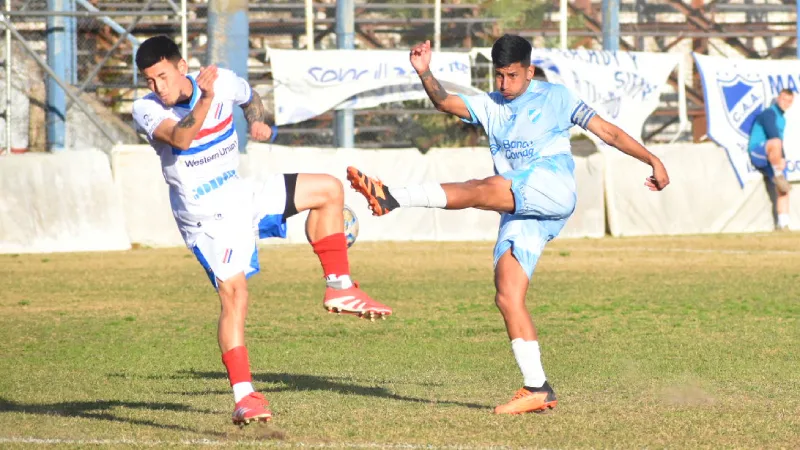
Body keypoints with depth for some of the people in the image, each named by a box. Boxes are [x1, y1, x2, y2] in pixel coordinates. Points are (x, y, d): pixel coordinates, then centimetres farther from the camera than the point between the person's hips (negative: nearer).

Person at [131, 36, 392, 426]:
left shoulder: (222, 82, -6)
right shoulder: (146, 109, -19)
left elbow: (249, 97, 18)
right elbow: (179, 138, -38)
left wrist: (258, 121, -2)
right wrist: (204, 100, -51)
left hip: (240, 194, 6)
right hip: (205, 216, -6)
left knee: (328, 189, 2)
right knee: (233, 293, -18)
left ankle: (339, 289, 9)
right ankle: (243, 397, -15)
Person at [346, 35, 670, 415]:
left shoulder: (555, 97, 14)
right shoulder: (489, 106, 24)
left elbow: (606, 131, 14)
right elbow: (445, 102, 8)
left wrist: (652, 160, 7)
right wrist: (424, 72, -11)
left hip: (553, 190, -6)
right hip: (518, 214, 6)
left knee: (485, 190, -32)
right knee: (507, 296, -8)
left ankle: (393, 198, -43)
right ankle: (537, 390, -8)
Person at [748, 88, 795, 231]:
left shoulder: (781, 119, 23)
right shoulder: (769, 114, -7)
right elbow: (773, 135, -19)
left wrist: (782, 158, 8)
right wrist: (780, 159, -27)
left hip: (772, 159, 9)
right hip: (757, 152, -9)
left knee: (782, 189, -5)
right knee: (775, 143, -42)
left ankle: (783, 223, -7)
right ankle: (778, 175, -29)